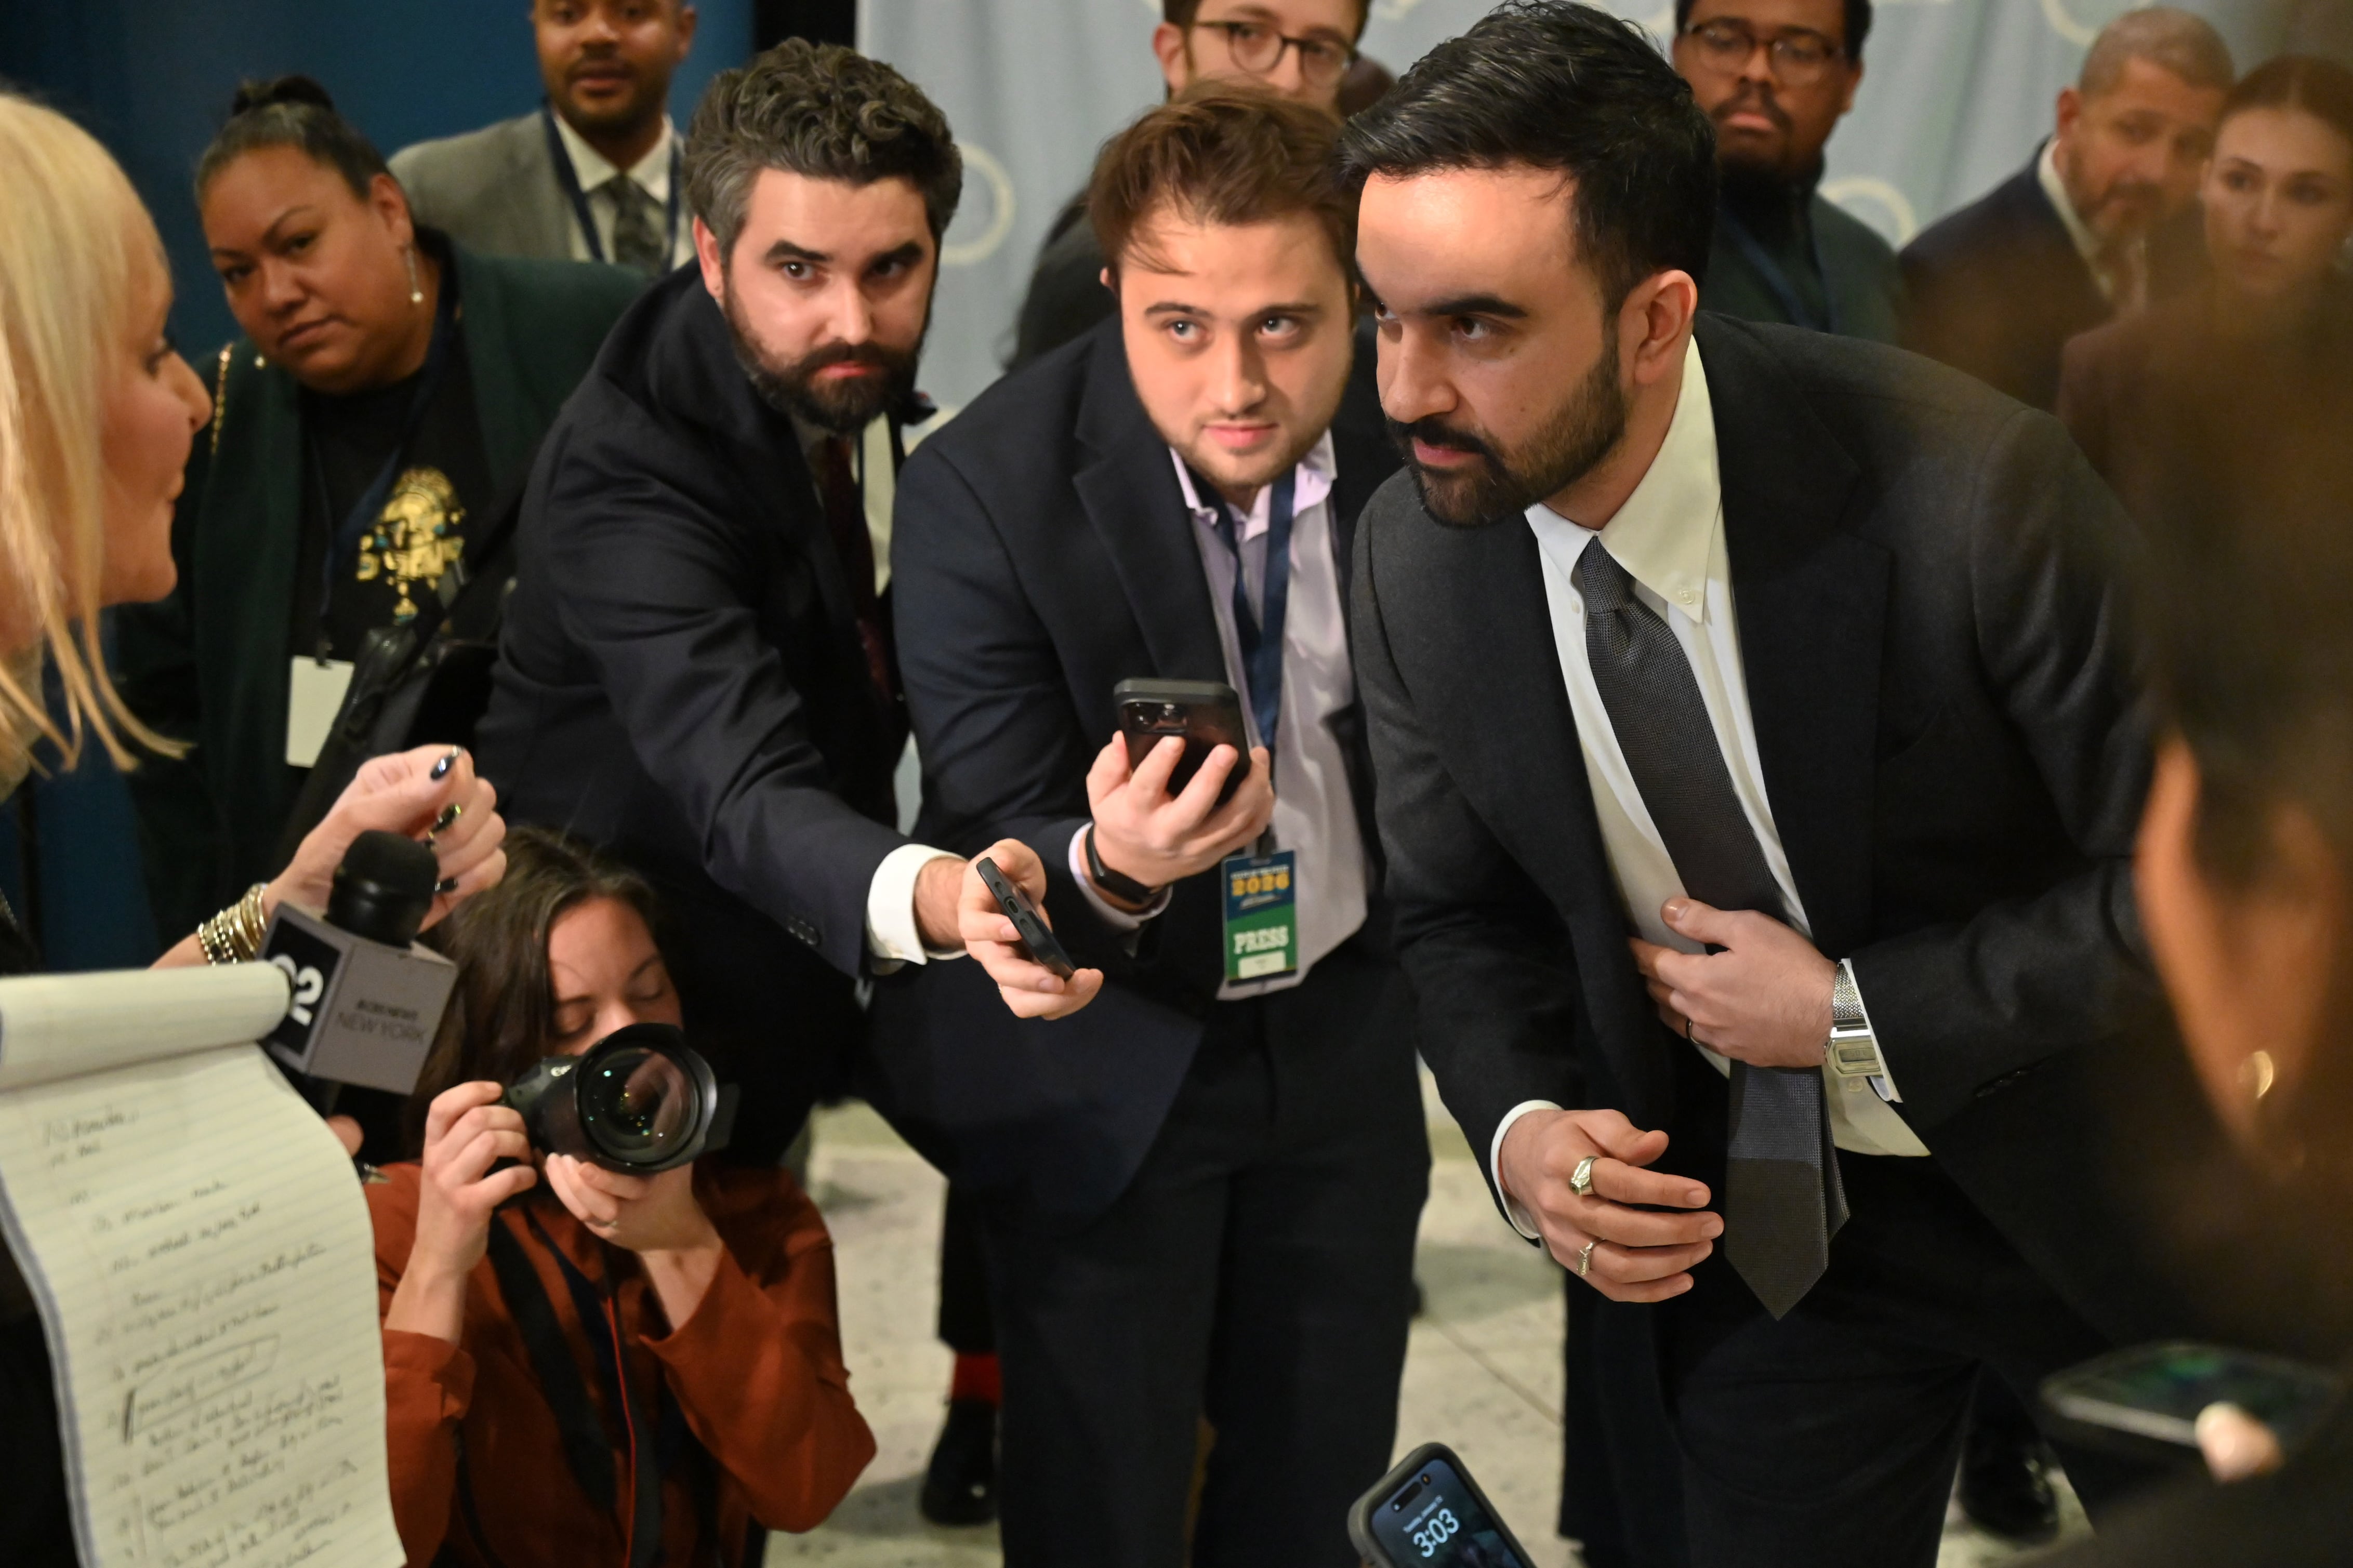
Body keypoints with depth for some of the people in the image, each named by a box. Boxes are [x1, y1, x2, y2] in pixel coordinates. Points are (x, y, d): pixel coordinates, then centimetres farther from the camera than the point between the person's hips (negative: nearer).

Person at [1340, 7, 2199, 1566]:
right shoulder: (1413, 554, -14)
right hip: (1751, 1218, 3)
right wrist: (1522, 1129, -17)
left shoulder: (1973, 489, -30)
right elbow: (1461, 913, 2)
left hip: (2088, 1185, -2)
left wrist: (1856, 1016, -22)